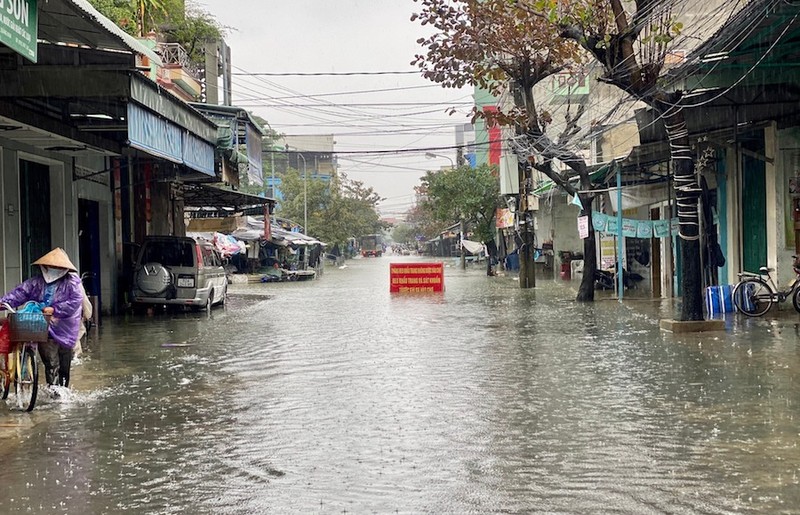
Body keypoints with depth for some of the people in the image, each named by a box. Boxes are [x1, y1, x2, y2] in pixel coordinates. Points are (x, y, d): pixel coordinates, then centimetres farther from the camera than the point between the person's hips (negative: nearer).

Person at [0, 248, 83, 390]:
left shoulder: (72, 283, -3)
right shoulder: (36, 282, 8)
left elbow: (75, 302, -14)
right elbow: (20, 293, 0)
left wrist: (54, 309, -21)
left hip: (64, 331, -1)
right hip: (45, 330, 1)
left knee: (64, 366, 10)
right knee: (52, 364, -12)